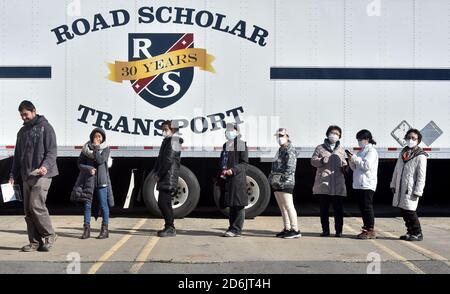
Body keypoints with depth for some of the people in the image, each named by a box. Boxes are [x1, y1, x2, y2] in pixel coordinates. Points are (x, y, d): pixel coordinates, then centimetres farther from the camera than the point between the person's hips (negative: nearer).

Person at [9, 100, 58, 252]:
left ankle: (49, 235, 2)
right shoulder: (22, 132, 19)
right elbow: (17, 156, 22)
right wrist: (13, 175, 13)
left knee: (36, 205, -15)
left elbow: (52, 151, -8)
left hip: (42, 175, -7)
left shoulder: (45, 127, -1)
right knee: (28, 210, 5)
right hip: (26, 176, 7)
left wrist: (45, 166, -24)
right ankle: (35, 242, 11)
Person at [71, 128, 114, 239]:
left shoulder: (106, 148, 2)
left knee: (103, 205, 0)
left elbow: (100, 160, -12)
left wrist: (96, 147, -11)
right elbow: (80, 164, 4)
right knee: (87, 205, 2)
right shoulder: (86, 148, 7)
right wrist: (89, 169, -12)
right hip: (88, 180, 2)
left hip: (101, 180, -2)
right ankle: (86, 229, 8)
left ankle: (105, 229, 8)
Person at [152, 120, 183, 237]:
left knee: (163, 203, -11)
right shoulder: (166, 141, 19)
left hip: (169, 179, -9)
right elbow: (160, 158, 20)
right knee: (165, 203, 13)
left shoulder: (174, 141, -10)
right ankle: (169, 227, 21)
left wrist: (159, 174, -12)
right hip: (164, 179, 9)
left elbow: (169, 160, -17)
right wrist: (156, 172, 7)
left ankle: (171, 228, -5)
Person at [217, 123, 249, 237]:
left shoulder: (241, 145, -4)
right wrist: (222, 173, 13)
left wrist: (233, 170, -20)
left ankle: (236, 229, -1)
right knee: (231, 205, 13)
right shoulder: (226, 145, 19)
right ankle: (232, 227, 20)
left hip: (238, 179, -8)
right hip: (227, 179, 8)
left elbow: (244, 163, -9)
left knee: (238, 205, -4)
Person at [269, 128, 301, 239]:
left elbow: (290, 167, -17)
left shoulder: (290, 150, -8)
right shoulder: (280, 150, 20)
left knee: (288, 206, -9)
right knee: (282, 207, 11)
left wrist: (282, 179, -20)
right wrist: (272, 176, 17)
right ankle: (287, 229, 18)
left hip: (286, 183, -9)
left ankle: (295, 230, -7)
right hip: (277, 184, 9)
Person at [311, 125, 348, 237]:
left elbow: (344, 164, 21)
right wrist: (321, 160, -15)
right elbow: (313, 161, 5)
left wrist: (345, 167, -3)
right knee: (324, 209, 4)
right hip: (323, 183, -1)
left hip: (338, 185, 1)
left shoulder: (341, 150, 17)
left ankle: (338, 230, 8)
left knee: (338, 209, 0)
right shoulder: (320, 148, 11)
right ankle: (325, 230, 13)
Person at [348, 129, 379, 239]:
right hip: (359, 184, 9)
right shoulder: (361, 151, 20)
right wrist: (351, 160, 3)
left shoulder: (371, 151, -6)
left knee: (367, 207, -7)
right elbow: (354, 168, 22)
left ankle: (371, 230, -4)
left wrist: (354, 158, -15)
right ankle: (366, 229, 15)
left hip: (367, 184, -9)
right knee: (362, 208, 10)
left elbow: (367, 165, -18)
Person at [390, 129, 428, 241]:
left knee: (409, 211, -5)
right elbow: (397, 170, 18)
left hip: (410, 189, -7)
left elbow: (421, 176, -12)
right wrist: (393, 184, 15)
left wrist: (417, 192, -15)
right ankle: (410, 232, 24)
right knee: (403, 211, 11)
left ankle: (418, 234, 9)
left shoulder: (421, 156, -8)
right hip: (400, 188, 7)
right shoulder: (403, 152, 13)